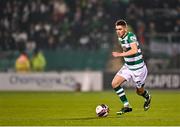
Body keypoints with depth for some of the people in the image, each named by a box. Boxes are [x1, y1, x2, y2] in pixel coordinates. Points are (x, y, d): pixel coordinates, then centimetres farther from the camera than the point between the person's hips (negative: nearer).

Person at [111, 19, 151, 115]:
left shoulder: (131, 36, -24)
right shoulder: (120, 38, 1)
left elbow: (134, 50, -39)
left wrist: (120, 54, -41)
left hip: (138, 68, -7)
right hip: (127, 67, 7)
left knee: (139, 91, 11)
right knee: (115, 84, -11)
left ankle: (147, 98, 47)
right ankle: (126, 106, -3)